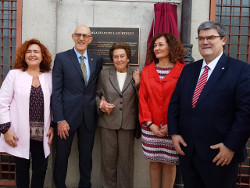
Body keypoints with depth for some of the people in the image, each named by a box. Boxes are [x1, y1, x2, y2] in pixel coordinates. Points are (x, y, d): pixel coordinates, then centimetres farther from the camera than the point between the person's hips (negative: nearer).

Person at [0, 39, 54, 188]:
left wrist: (53, 126, 3)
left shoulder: (49, 77, 6)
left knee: (40, 170, 6)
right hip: (19, 134, -1)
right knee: (22, 169, 11)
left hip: (42, 134, 2)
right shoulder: (14, 75, 0)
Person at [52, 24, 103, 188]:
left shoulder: (97, 60, 6)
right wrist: (60, 119, -12)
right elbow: (56, 91, -6)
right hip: (67, 115, -2)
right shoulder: (62, 58, -2)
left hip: (89, 117, 3)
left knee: (86, 155, 14)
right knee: (62, 155, 10)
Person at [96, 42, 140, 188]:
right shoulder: (104, 74, 6)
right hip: (108, 122, 1)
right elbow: (97, 94, 12)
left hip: (128, 123, -1)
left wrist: (137, 83, -14)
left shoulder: (136, 75, 3)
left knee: (126, 159, 9)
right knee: (108, 158, 10)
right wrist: (101, 104, -7)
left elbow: (141, 100, 0)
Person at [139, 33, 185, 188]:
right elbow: (142, 98, 4)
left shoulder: (182, 71, -4)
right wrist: (149, 124, -6)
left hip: (172, 128, -2)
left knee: (169, 163, 8)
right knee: (154, 162, 13)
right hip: (151, 127, 3)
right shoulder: (147, 71, 6)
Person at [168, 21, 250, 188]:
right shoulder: (188, 70, 10)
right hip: (187, 150, 5)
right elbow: (175, 103, 11)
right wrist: (174, 133, 1)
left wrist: (231, 146, -16)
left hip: (220, 155, -5)